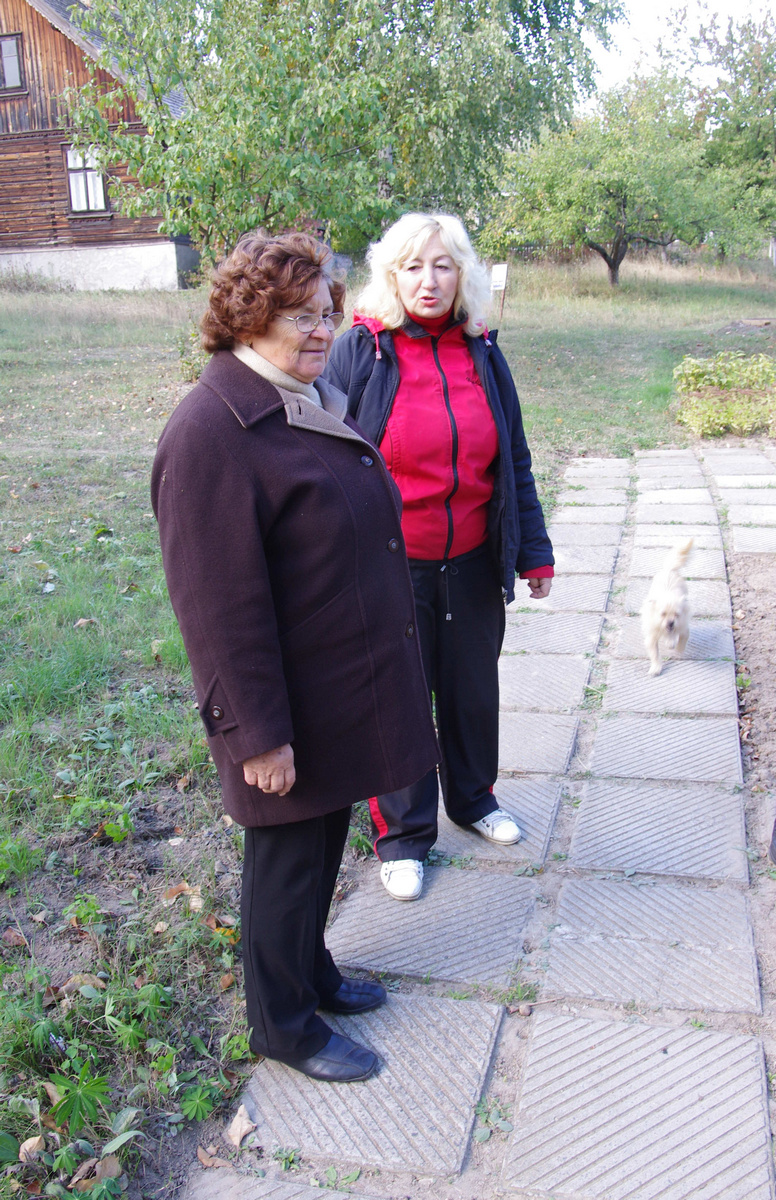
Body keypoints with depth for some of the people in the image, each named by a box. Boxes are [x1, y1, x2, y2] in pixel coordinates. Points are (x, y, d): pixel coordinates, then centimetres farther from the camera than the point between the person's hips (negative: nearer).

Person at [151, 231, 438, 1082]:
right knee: (289, 857, 10)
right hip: (291, 707, -9)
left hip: (347, 686, 9)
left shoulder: (314, 400, 8)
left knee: (325, 840, 23)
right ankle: (283, 1025, 32)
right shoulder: (211, 432, -23)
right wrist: (259, 733, -21)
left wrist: (383, 676, 21)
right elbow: (220, 604, -24)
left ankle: (310, 971, 46)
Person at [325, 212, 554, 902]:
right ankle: (403, 835, 29)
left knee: (474, 686, 19)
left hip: (473, 562, 4)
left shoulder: (482, 354, 3)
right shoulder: (359, 352, -9)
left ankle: (473, 797, 45)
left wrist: (534, 550, 9)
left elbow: (514, 462, 10)